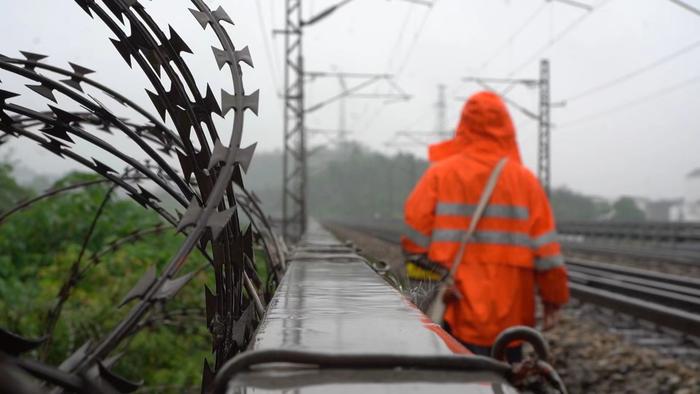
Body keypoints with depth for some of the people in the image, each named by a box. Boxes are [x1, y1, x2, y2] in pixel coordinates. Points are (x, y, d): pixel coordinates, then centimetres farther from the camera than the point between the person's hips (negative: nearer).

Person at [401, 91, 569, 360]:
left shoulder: (440, 174, -2)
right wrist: (553, 300, 6)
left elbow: (416, 230, -5)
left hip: (458, 313, -1)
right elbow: (545, 249, -1)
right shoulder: (525, 180, 0)